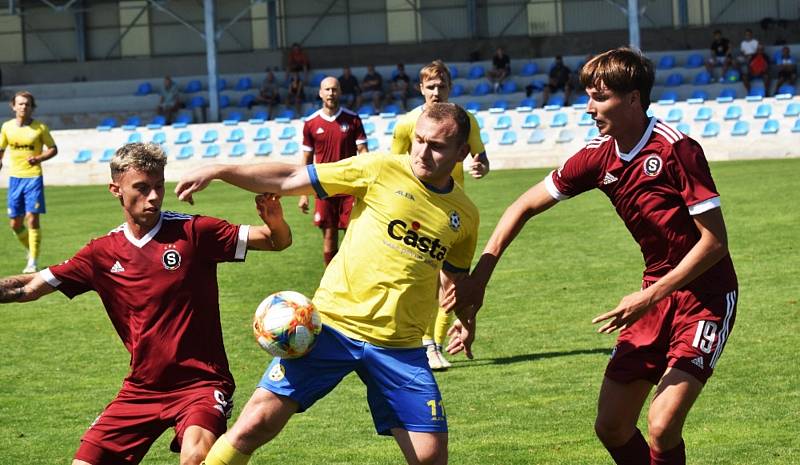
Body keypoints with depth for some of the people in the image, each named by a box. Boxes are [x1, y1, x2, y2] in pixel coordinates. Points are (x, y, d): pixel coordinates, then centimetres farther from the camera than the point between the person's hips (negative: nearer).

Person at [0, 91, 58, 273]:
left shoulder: (40, 127, -4)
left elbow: (53, 149, 3)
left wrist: (38, 158, -14)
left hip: (33, 177, -4)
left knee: (32, 219, -10)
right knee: (15, 223, 6)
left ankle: (33, 262, -5)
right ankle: (31, 249, 30)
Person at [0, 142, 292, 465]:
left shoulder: (193, 233, -7)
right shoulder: (102, 253, 4)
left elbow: (278, 241, -8)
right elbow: (30, 287, 9)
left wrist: (275, 222, -29)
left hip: (200, 382, -5)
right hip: (141, 389, 5)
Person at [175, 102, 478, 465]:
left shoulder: (464, 216, 7)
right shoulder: (381, 170, -3)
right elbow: (289, 180, -1)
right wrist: (218, 170, -7)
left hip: (399, 346, 3)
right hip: (332, 324, -3)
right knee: (255, 425, -12)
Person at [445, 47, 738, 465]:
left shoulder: (676, 150, -21)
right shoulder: (599, 156, -1)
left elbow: (715, 240, -20)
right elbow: (525, 206, 6)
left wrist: (651, 296, -22)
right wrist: (479, 275, -3)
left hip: (706, 297, -7)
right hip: (657, 293, 7)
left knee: (662, 426, -19)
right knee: (610, 427, 5)